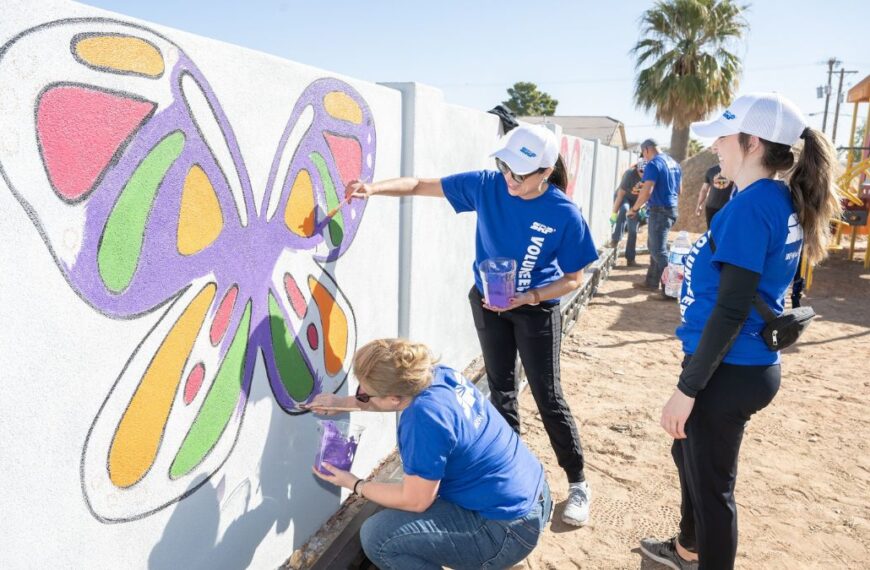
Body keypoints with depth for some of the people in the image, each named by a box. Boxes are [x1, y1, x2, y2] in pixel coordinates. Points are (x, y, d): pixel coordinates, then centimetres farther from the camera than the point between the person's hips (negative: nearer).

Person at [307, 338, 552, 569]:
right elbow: (393, 399, 19)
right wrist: (344, 402, 14)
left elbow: (414, 501, -17)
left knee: (376, 536, -13)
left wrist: (354, 484, -5)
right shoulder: (439, 374, -5)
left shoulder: (424, 419, -29)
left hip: (509, 530, -9)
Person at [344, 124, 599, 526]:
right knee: (500, 389, 15)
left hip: (537, 310, -3)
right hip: (487, 302, 4)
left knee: (548, 397, 3)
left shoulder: (564, 215, -23)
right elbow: (423, 185, -10)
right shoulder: (486, 186, -15)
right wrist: (374, 188, -25)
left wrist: (529, 297, -28)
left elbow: (573, 279, -13)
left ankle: (577, 482, 22)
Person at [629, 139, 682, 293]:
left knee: (659, 250, -5)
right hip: (671, 209, 9)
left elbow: (647, 192, -23)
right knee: (654, 247, 17)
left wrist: (634, 208, -11)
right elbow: (679, 189, 22)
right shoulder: (674, 163, 13)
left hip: (659, 211, -9)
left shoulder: (653, 164, -14)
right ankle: (652, 282, 22)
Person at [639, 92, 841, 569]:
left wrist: (687, 388, -21)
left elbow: (731, 311, -25)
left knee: (712, 484, 9)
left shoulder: (750, 206, -22)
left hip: (728, 372, -10)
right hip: (749, 365, 10)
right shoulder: (785, 202, 7)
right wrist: (696, 274, 16)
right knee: (688, 452, 27)